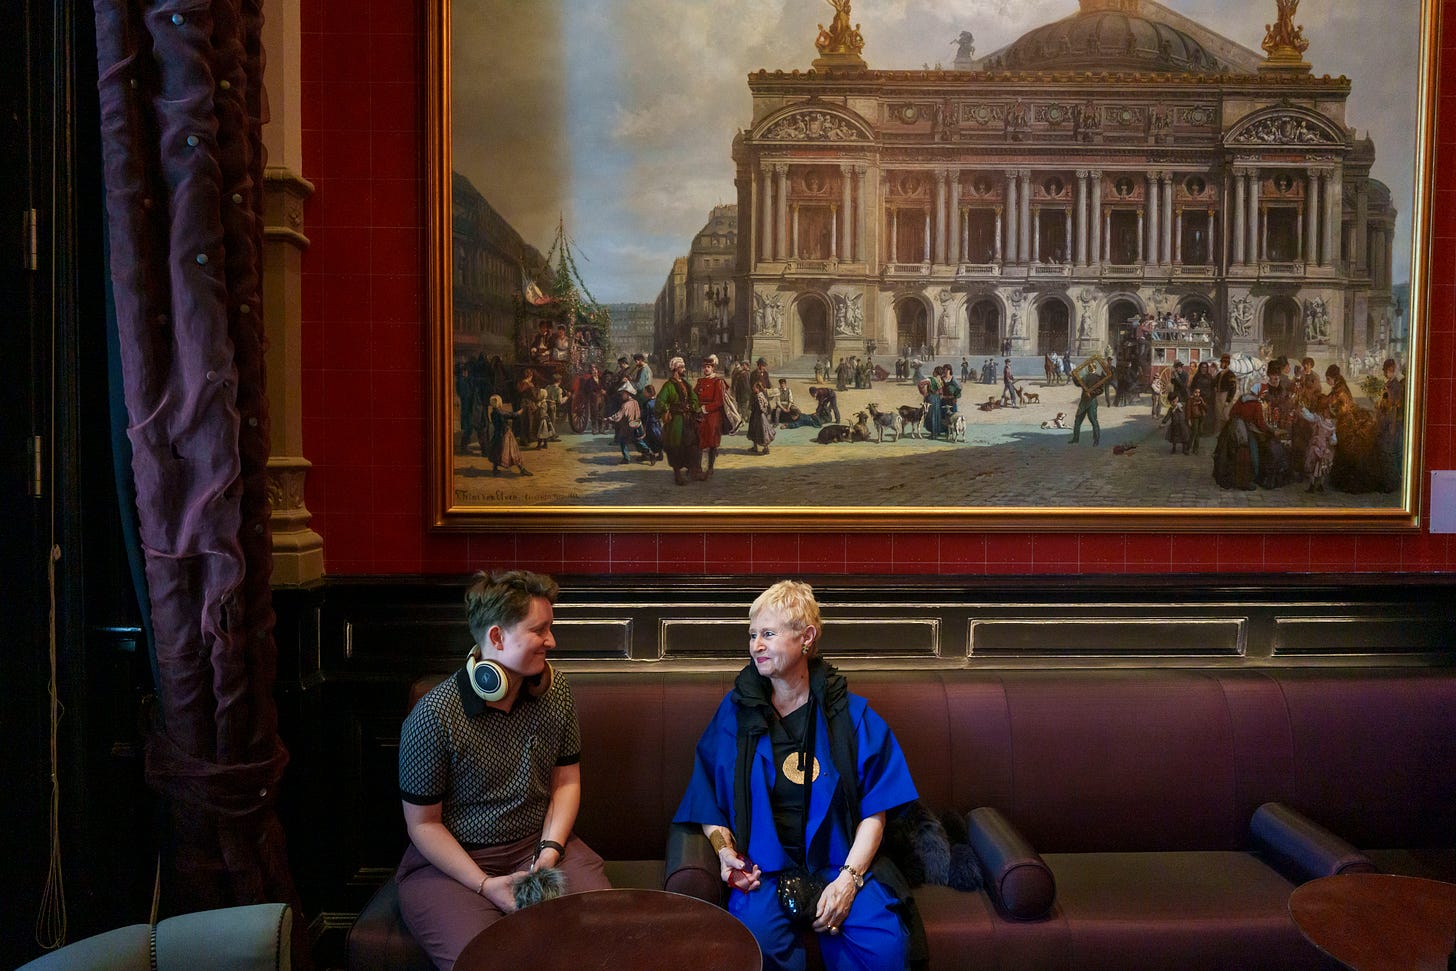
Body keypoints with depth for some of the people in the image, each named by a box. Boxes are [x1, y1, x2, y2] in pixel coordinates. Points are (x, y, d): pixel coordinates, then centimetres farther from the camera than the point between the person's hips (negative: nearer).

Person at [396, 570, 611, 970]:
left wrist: (548, 854, -7)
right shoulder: (433, 717, -15)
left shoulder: (555, 691, -1)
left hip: (539, 844, 4)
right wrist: (485, 885, -16)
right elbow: (423, 823, -8)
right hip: (450, 860, -3)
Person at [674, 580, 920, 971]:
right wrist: (725, 849, -6)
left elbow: (873, 812, 2)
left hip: (838, 863, 0)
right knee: (757, 938, -31)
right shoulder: (734, 712, 6)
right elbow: (707, 800, 12)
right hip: (763, 867, 0)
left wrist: (849, 878, -10)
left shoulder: (852, 716, 3)